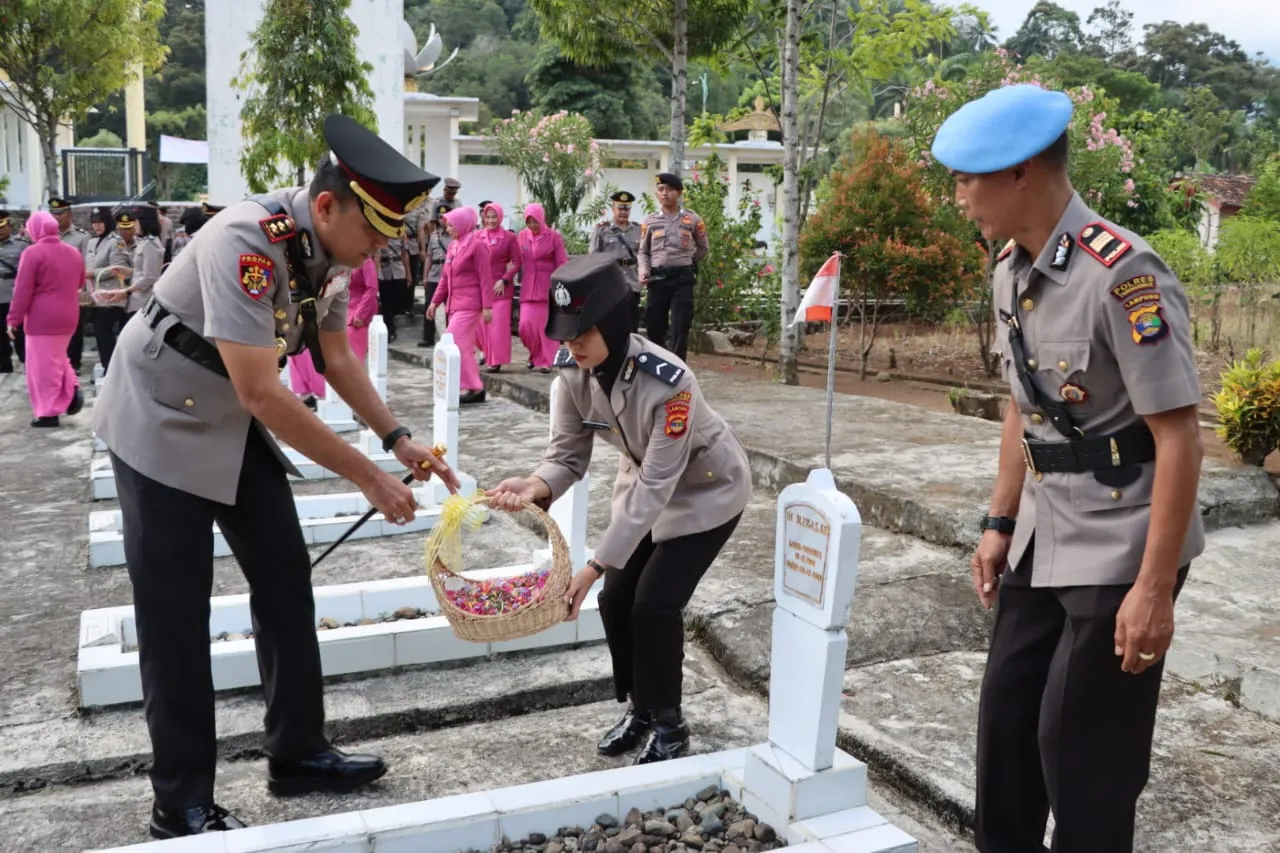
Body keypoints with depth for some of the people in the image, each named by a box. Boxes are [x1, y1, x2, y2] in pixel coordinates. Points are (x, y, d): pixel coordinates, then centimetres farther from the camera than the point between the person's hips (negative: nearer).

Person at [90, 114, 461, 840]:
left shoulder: (329, 244, -6)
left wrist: (400, 440, -6)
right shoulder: (246, 245, -33)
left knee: (286, 581, 8)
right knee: (176, 614, -3)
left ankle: (298, 754, 21)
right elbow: (263, 395, -34)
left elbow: (337, 357, 6)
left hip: (235, 424, 8)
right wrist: (371, 479, -29)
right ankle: (182, 804, 9)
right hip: (164, 426, -8)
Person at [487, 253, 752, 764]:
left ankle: (667, 724, 11)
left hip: (708, 491, -6)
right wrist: (536, 487, -40)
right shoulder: (573, 373, -20)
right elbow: (568, 454, -15)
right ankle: (639, 708, 25)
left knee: (655, 602, -11)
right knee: (616, 600, 2)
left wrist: (594, 567, -37)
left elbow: (655, 489, -36)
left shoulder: (667, 383, -39)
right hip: (646, 482, 6)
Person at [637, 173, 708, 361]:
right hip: (657, 279, 2)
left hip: (682, 278, -2)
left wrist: (685, 262, 11)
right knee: (654, 328, 6)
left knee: (680, 330, -5)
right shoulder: (649, 221, 8)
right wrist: (644, 271, -7)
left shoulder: (693, 220, 4)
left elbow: (703, 249, 16)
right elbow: (643, 252, 10)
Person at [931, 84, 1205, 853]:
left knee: (1082, 745, 3)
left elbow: (1179, 437, -21)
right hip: (1043, 539, 8)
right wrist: (1001, 523, 14)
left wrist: (1154, 587, -20)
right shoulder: (1011, 270, 4)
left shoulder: (1122, 274, -22)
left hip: (1120, 549, -8)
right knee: (1006, 717, 16)